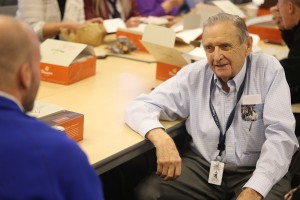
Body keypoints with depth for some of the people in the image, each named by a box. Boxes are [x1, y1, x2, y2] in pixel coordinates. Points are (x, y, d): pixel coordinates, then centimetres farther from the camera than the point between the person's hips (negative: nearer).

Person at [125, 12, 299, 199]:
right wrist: (161, 138, -24)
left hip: (256, 172, -2)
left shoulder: (268, 69, -7)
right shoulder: (193, 75, -1)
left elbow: (280, 135, -13)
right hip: (202, 167, 2)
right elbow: (139, 107, -1)